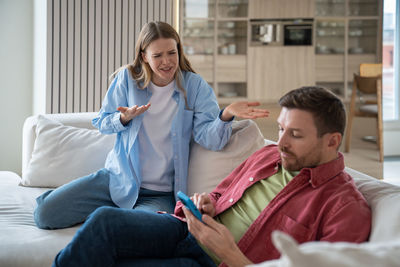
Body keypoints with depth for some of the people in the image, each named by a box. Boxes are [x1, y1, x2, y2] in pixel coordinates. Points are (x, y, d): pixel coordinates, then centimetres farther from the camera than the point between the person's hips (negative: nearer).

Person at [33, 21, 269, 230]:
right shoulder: (127, 78, 0)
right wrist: (124, 118, -17)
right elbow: (102, 123, 7)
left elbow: (209, 138, -14)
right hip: (118, 178, 2)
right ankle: (108, 210, 14)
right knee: (45, 213, -11)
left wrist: (226, 115, -36)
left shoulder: (194, 86, -4)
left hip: (160, 194, -2)